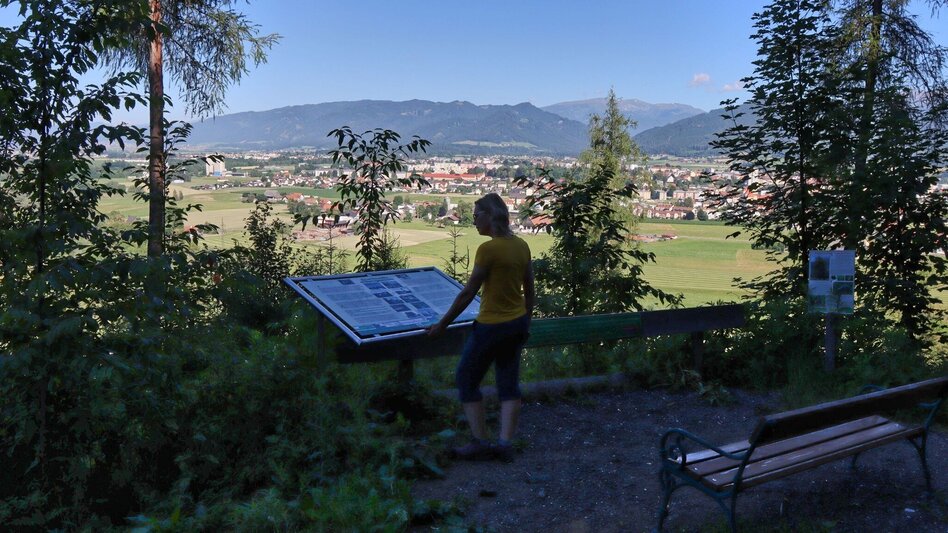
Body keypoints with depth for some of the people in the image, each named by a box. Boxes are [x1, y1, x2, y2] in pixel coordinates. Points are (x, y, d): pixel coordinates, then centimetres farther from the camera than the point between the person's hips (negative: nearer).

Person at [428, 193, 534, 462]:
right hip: (518, 323, 8)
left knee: (467, 379, 9)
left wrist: (442, 324, -8)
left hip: (491, 326, -7)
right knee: (509, 382, 14)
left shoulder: (488, 249, -19)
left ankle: (480, 443, 12)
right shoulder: (522, 246, 4)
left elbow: (468, 293, -16)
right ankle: (505, 444, 14)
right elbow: (529, 290, 11)